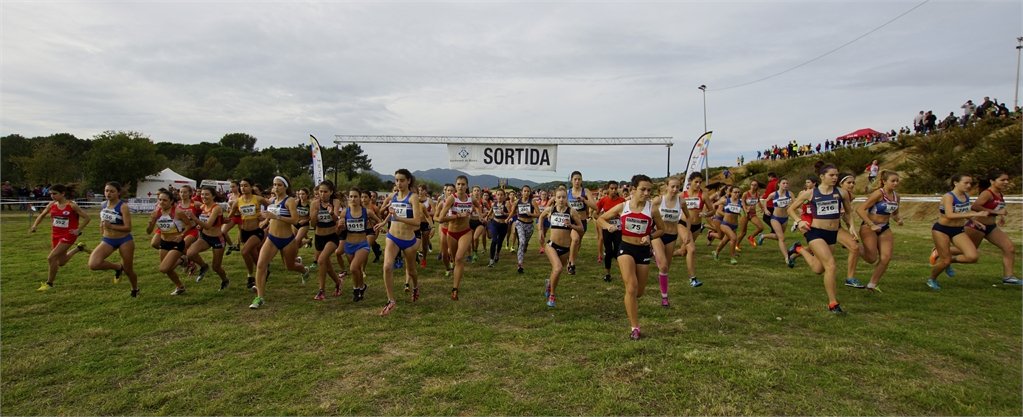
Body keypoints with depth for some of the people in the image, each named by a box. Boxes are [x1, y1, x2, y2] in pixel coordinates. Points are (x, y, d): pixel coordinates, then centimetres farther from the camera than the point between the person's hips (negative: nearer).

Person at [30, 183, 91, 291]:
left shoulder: (72, 205, -14)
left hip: (68, 235, -6)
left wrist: (78, 230, -14)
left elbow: (87, 218, -10)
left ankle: (49, 283, 3)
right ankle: (78, 248, 39)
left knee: (51, 258, -15)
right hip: (55, 235, 6)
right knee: (61, 262, 14)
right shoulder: (52, 205, 0)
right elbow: (42, 215, 17)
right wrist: (34, 226, 3)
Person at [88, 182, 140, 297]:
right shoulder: (103, 205, 1)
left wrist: (111, 226, -33)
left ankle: (135, 289, 35)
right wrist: (102, 235, 20)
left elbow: (128, 227, -22)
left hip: (124, 240, -5)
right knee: (93, 264, -19)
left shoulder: (123, 207, -17)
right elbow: (102, 223, 19)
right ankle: (118, 267, 10)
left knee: (128, 269, 8)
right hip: (107, 240, 5)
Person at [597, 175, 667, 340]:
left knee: (639, 291, 12)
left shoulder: (652, 209, -5)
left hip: (643, 250, 2)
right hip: (626, 248, -2)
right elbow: (600, 219, 6)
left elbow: (661, 229, 7)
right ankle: (635, 328, -8)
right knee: (632, 287, -17)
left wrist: (650, 237, -12)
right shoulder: (622, 207, -4)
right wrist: (608, 226, -15)